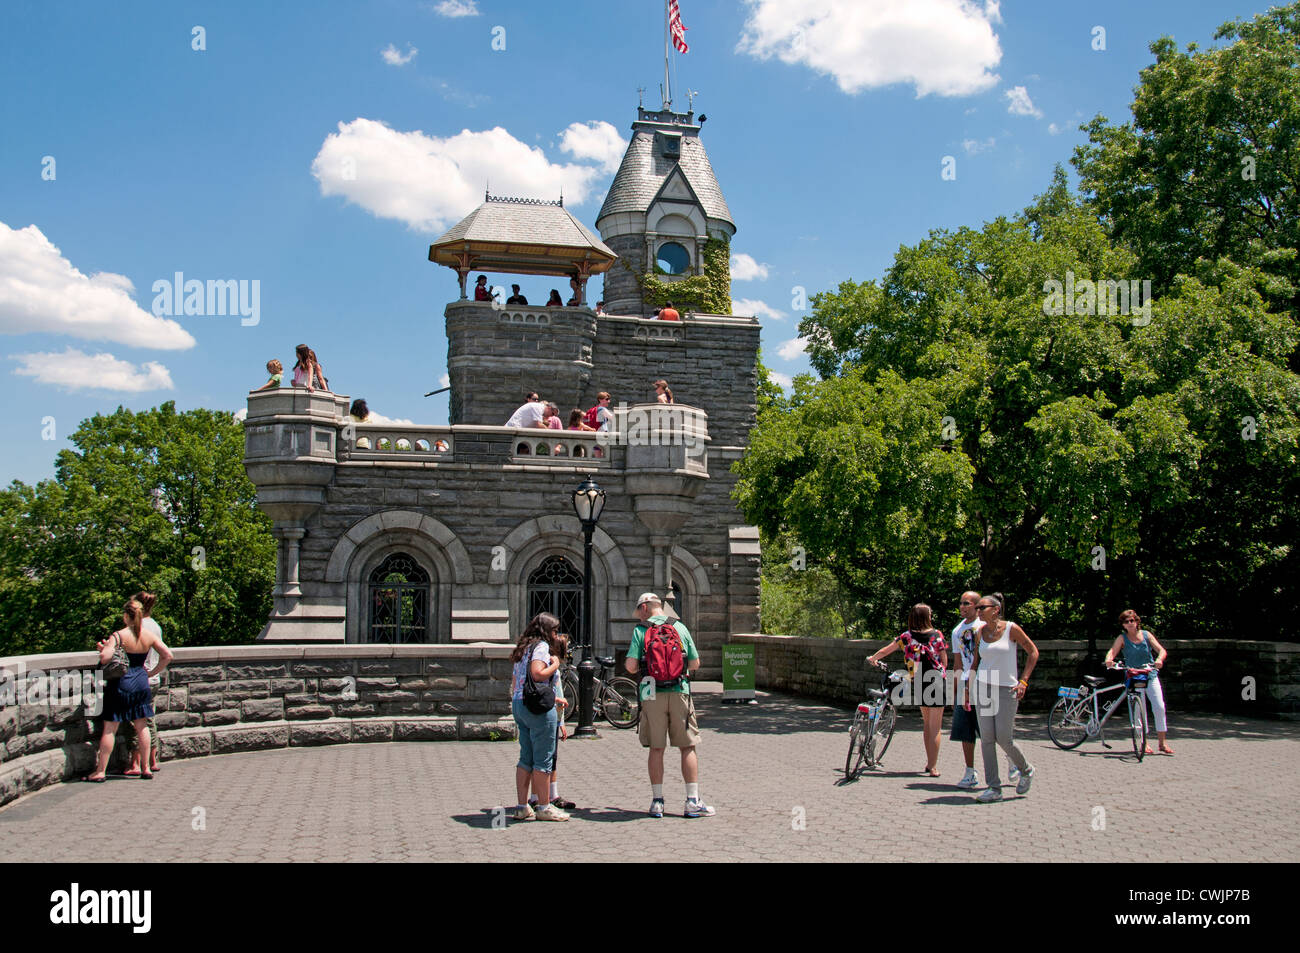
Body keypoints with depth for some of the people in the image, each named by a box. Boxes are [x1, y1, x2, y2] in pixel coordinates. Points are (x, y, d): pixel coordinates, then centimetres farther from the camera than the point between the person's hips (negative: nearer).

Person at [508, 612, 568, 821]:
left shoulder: (522, 647, 17)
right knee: (543, 759, -2)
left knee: (526, 758, 11)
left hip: (518, 704, 9)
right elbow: (537, 674, -25)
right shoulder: (541, 646, -9)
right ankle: (544, 807, 3)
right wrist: (554, 665, -8)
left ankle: (522, 807, 12)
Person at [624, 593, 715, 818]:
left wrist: (637, 668, 15)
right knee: (688, 748, 6)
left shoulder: (640, 631, 0)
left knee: (656, 749, 7)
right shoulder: (680, 628, 6)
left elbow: (631, 666, -7)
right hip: (679, 692, 1)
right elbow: (695, 664, 8)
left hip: (652, 694, 0)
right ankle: (693, 802, 5)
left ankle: (657, 801, 9)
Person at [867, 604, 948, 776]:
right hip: (937, 681, -2)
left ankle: (929, 763, 22)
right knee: (935, 727, 2)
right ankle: (933, 767, 0)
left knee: (926, 723, 19)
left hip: (918, 683, 2)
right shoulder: (937, 635, -4)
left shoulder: (906, 637, -1)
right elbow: (944, 660, 0)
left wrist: (873, 658, 25)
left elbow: (885, 651, 6)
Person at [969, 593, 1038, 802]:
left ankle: (1026, 770, 23)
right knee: (986, 739, -1)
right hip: (984, 688, 4)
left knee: (1003, 738, -6)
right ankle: (994, 788, 5)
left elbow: (1033, 652, 1)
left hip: (1006, 689, -4)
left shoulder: (1011, 629, -6)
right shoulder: (980, 632, 7)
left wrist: (1023, 681, -6)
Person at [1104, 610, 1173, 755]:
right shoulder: (1122, 638, -3)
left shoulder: (1146, 635, 0)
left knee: (1159, 707, -6)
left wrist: (1159, 660, -30)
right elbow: (1113, 650, -17)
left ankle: (1162, 742, 3)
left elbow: (1162, 650, -8)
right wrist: (1109, 659, -40)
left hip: (1150, 676, 1)